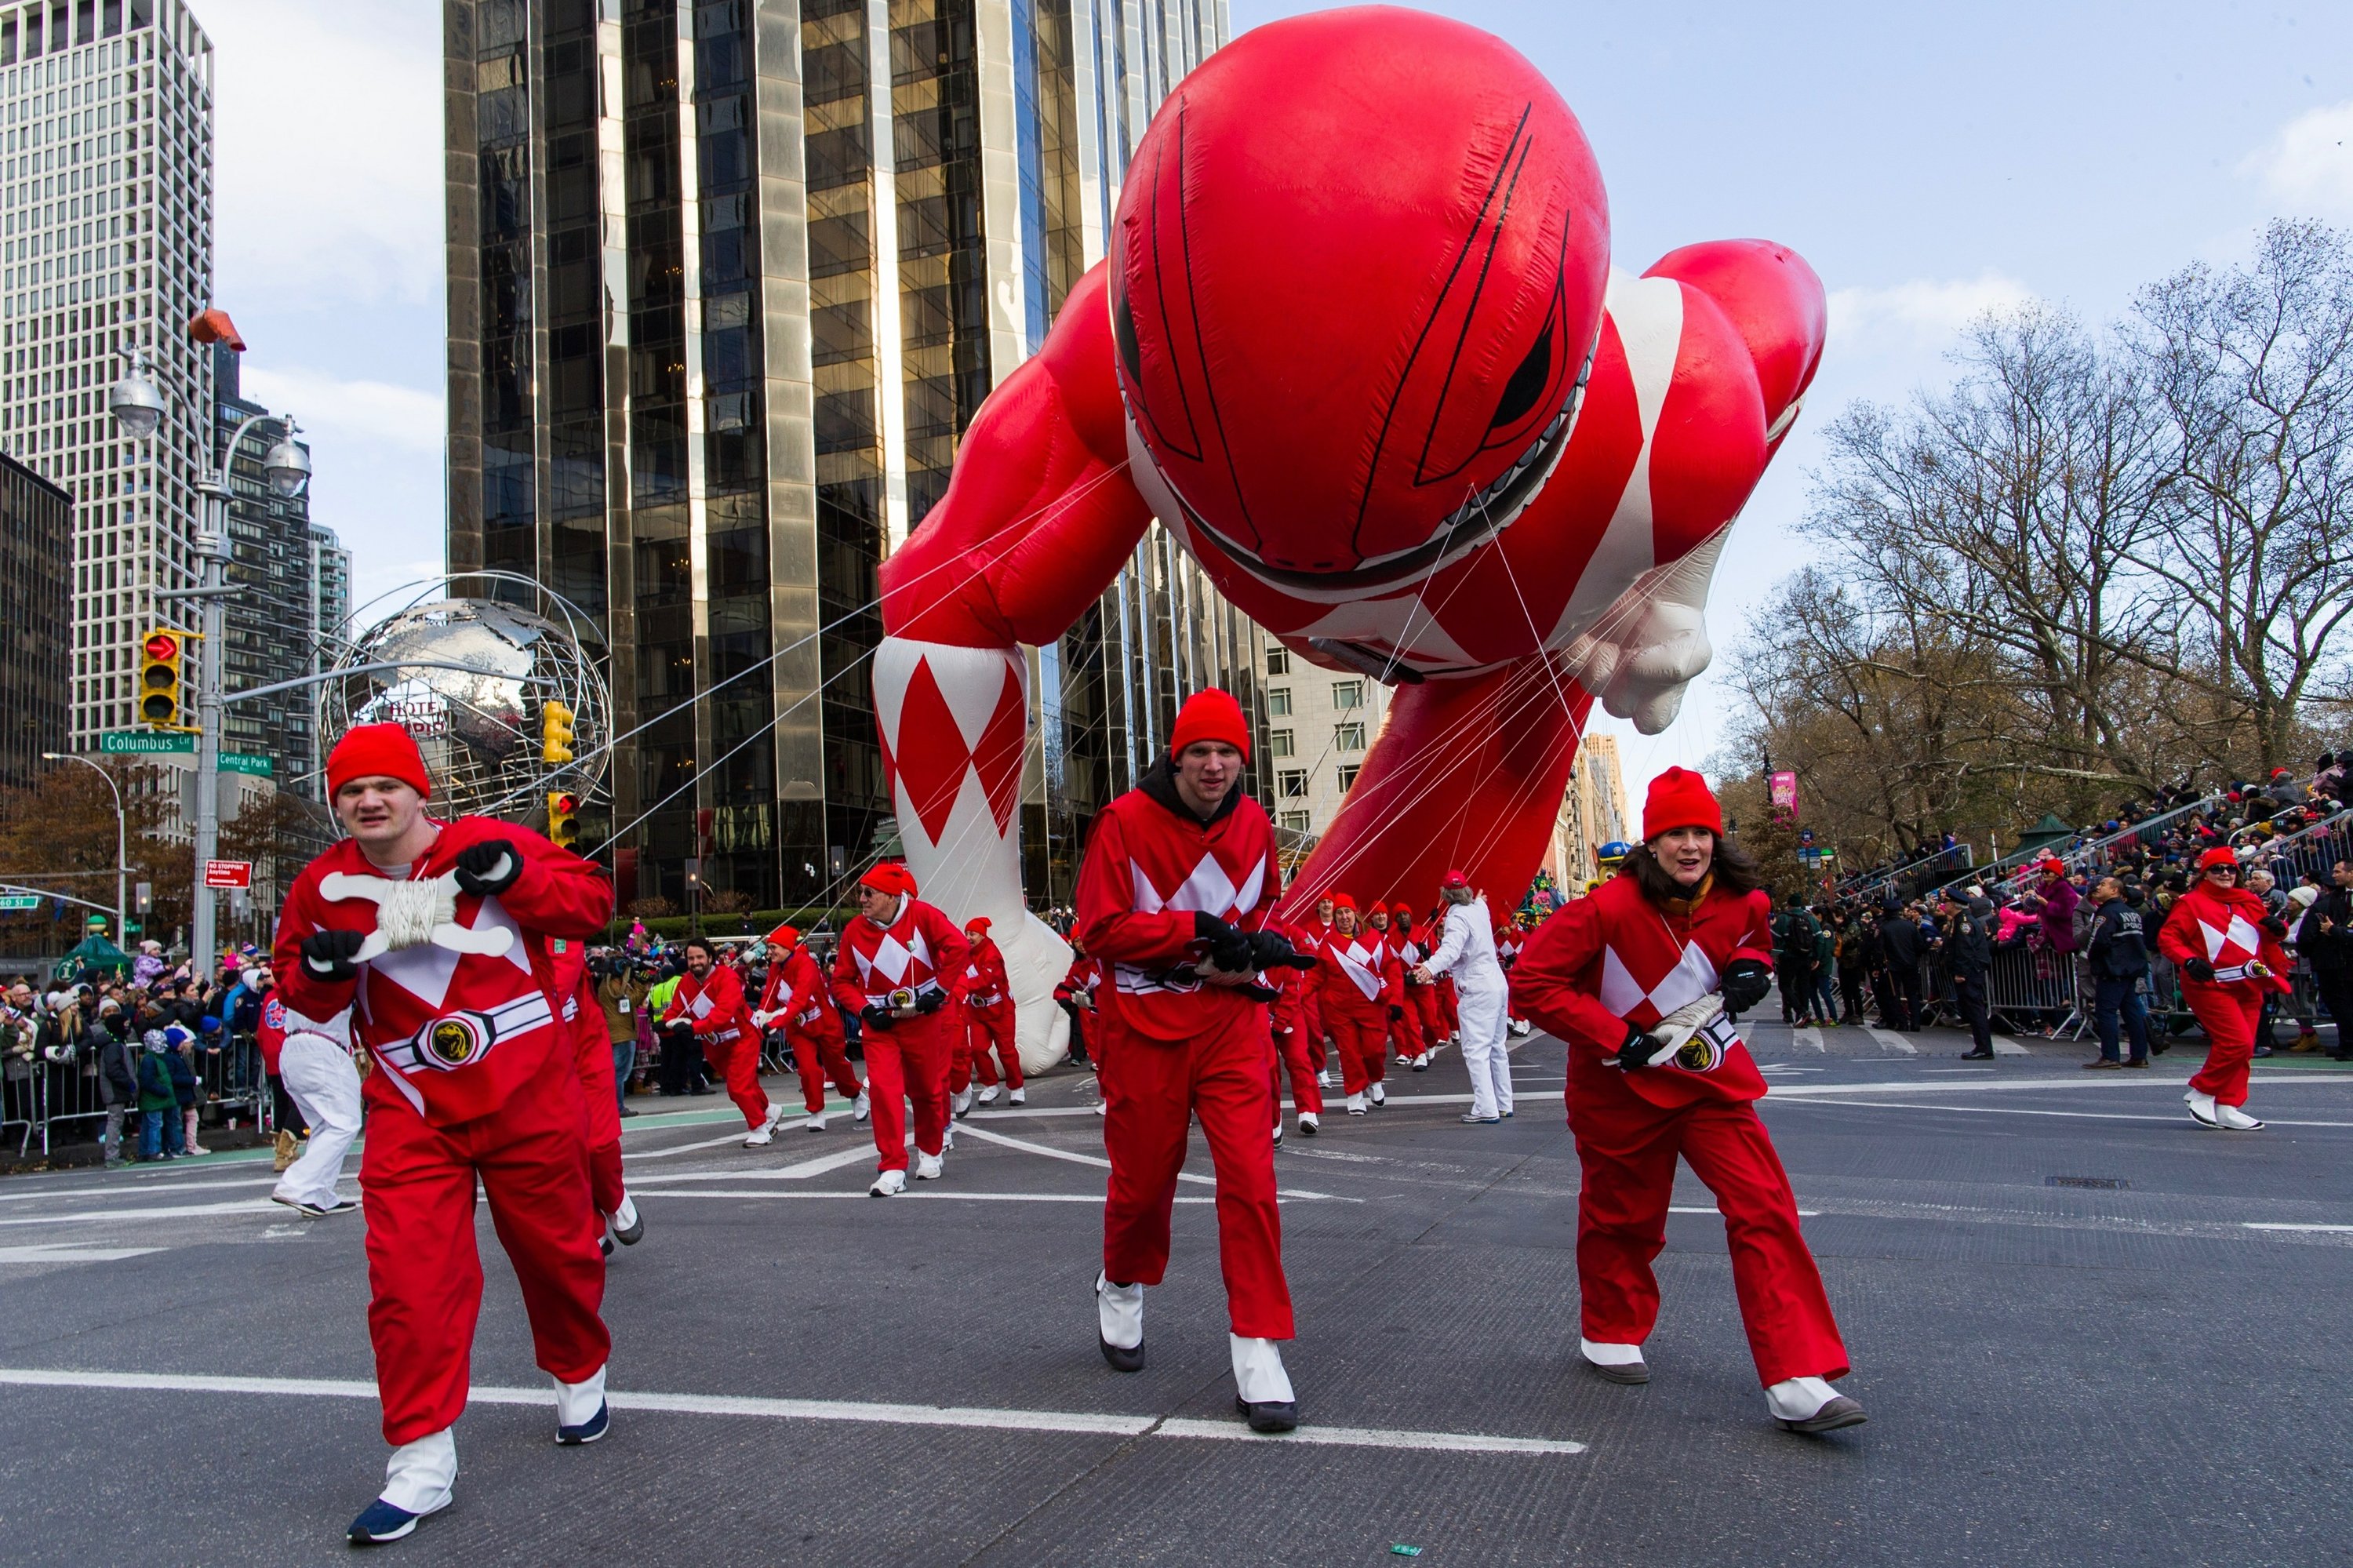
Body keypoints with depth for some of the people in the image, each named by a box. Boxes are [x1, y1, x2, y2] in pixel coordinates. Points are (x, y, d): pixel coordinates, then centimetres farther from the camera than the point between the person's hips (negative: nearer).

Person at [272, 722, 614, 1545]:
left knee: (556, 1248, 12)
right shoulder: (324, 887, 3)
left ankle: (580, 1379, 40)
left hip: (528, 1099, -1)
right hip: (411, 1114, 2)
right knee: (408, 1277, -8)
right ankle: (422, 1460, 6)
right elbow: (301, 993, 13)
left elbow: (593, 901, -2)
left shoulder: (491, 844, -6)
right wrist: (320, 968, -10)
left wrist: (517, 877, -19)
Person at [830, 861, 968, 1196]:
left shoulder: (923, 915, -13)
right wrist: (865, 1010, -9)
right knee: (882, 1088, -12)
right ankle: (893, 1169, -7)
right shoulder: (855, 930, -3)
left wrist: (940, 991, -16)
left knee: (928, 1088, 10)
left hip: (926, 1018, -2)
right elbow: (842, 981, 5)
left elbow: (958, 948, -15)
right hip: (881, 1023, 2)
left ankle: (930, 1152, 35)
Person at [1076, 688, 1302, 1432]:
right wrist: (1197, 931, -20)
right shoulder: (1126, 822, -11)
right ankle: (1121, 1289, 44)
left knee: (1249, 1180, -8)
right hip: (1145, 1025, -2)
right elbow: (1102, 928, -13)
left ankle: (1257, 1353, 2)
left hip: (1233, 1023, 3)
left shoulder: (1253, 825, 3)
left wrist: (1262, 943, -3)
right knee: (1143, 1179, 12)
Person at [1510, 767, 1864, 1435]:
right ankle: (1611, 1333, 38)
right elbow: (1531, 980, -21)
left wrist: (1751, 970, -7)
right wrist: (1617, 1039, -23)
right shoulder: (1609, 909, -23)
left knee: (1765, 1210, -9)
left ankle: (1798, 1382, -5)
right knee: (1623, 1217, 12)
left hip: (1712, 1079, 4)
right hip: (1622, 1088, -3)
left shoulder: (1743, 903, -6)